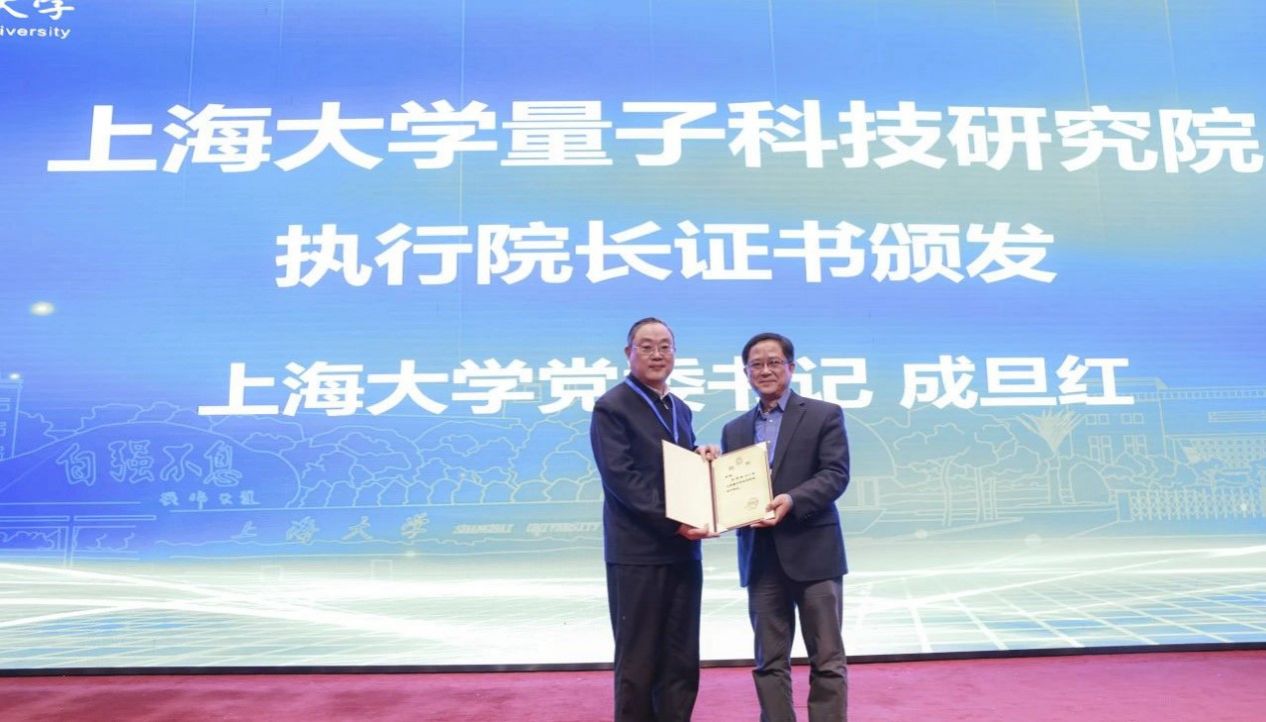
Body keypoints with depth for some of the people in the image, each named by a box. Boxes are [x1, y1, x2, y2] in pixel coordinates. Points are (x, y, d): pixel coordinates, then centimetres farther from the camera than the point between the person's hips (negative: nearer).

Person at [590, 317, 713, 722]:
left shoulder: (680, 409, 16)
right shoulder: (612, 407, -7)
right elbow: (620, 477, -16)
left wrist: (703, 458, -1)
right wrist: (672, 523, -21)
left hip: (682, 550, 7)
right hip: (637, 552, -7)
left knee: (682, 661, 12)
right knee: (637, 662, 4)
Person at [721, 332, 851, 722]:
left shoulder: (824, 415, 2)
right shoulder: (734, 429, 15)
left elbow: (836, 474, -8)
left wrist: (792, 501, -23)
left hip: (812, 552, -4)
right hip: (760, 557, 4)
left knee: (826, 659, 4)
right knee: (770, 661, 9)